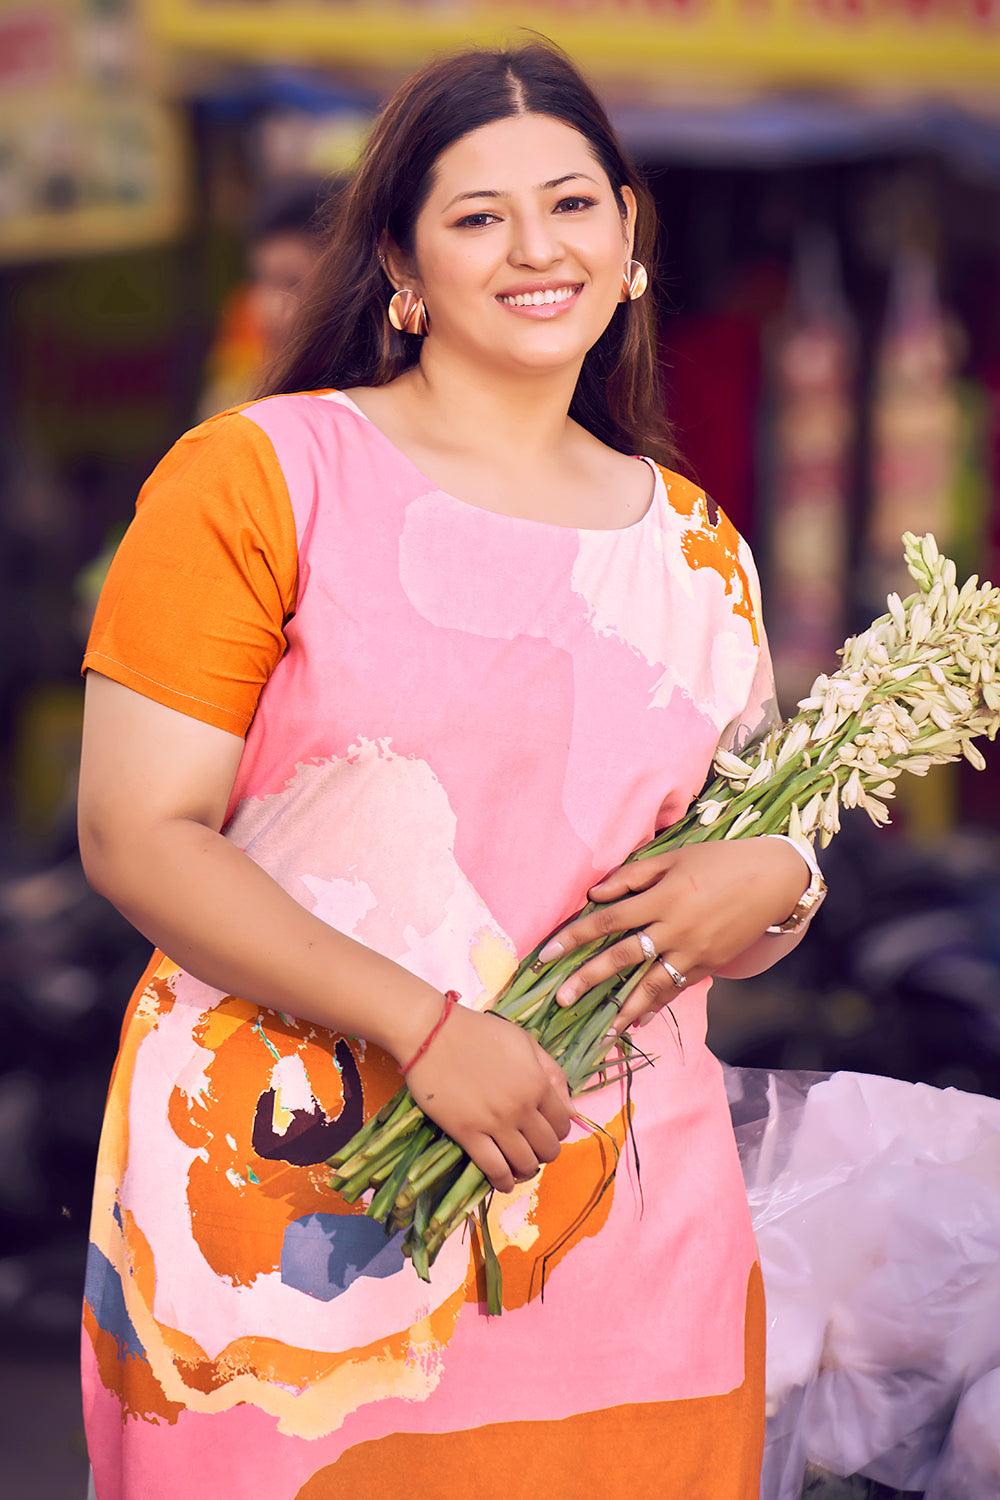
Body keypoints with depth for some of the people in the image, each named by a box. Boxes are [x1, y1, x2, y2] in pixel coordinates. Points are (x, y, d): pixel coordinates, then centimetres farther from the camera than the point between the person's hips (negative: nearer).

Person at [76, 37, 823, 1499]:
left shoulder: (695, 544, 12)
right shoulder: (258, 477, -3)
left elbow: (752, 862, 20)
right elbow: (138, 835, -9)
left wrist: (769, 884, -4)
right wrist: (426, 1025, -17)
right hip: (283, 1204, -4)